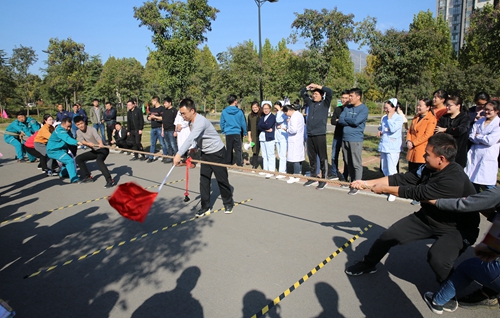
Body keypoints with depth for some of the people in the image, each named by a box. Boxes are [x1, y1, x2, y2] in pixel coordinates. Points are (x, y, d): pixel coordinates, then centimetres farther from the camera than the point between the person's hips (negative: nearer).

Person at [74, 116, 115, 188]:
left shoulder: (92, 129, -17)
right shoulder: (78, 132, 0)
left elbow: (97, 136, -38)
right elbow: (81, 140, -20)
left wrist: (101, 143, -61)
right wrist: (88, 143, -43)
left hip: (102, 149, -8)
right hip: (94, 151, 8)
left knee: (99, 161, -35)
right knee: (78, 158, 7)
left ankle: (110, 180, -38)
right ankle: (87, 177, 17)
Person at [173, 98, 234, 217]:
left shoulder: (200, 121, -29)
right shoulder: (192, 121, 0)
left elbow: (191, 138, -41)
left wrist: (179, 154, -49)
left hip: (217, 153, -8)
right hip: (205, 153, 8)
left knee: (222, 179, 4)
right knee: (204, 180, 4)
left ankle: (228, 203, 23)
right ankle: (205, 207, 11)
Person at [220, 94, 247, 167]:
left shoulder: (224, 111, -2)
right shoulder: (239, 112, -6)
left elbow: (222, 123, 5)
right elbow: (243, 123, 1)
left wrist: (223, 131, 19)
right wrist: (245, 133, 13)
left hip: (228, 134, 2)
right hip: (237, 133, -2)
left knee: (228, 150, 13)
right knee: (238, 150, 4)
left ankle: (228, 164, 22)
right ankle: (239, 164, 2)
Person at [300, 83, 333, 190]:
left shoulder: (325, 103, 2)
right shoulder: (310, 102, 14)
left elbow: (330, 92, -12)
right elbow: (302, 93, 24)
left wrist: (318, 86, -7)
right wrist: (308, 87, 7)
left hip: (320, 135, -5)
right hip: (310, 135, 5)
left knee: (322, 157, -1)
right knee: (311, 157, 12)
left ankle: (323, 179, 7)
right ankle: (313, 177, 24)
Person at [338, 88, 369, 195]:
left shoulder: (364, 109, -5)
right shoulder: (347, 108, 13)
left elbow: (356, 121, -18)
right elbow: (340, 120, 1)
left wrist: (346, 119, -3)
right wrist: (351, 121, -11)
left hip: (356, 140, -6)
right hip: (345, 138, 6)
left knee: (356, 164, -2)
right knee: (348, 163, 14)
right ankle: (352, 181, 27)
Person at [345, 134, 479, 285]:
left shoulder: (455, 180, -34)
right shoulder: (431, 168, -10)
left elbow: (416, 192, -30)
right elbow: (403, 178, -9)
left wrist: (384, 188, -18)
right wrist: (366, 183, -13)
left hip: (458, 229, -7)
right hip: (428, 217, 7)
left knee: (437, 258, -32)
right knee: (390, 235, 0)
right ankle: (367, 264, 24)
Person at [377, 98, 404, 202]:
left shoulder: (399, 118, -7)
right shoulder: (384, 118, 11)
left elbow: (393, 129, -20)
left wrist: (390, 118, -11)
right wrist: (380, 132, 3)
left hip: (393, 148, -7)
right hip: (383, 146, 7)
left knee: (391, 170, -9)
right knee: (384, 169, 15)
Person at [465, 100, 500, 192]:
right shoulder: (479, 122, 12)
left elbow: (490, 141, -15)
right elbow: (471, 136, 3)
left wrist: (478, 136, -1)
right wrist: (484, 139, -10)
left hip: (488, 157, -5)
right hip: (474, 155, 5)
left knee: (487, 186, -2)